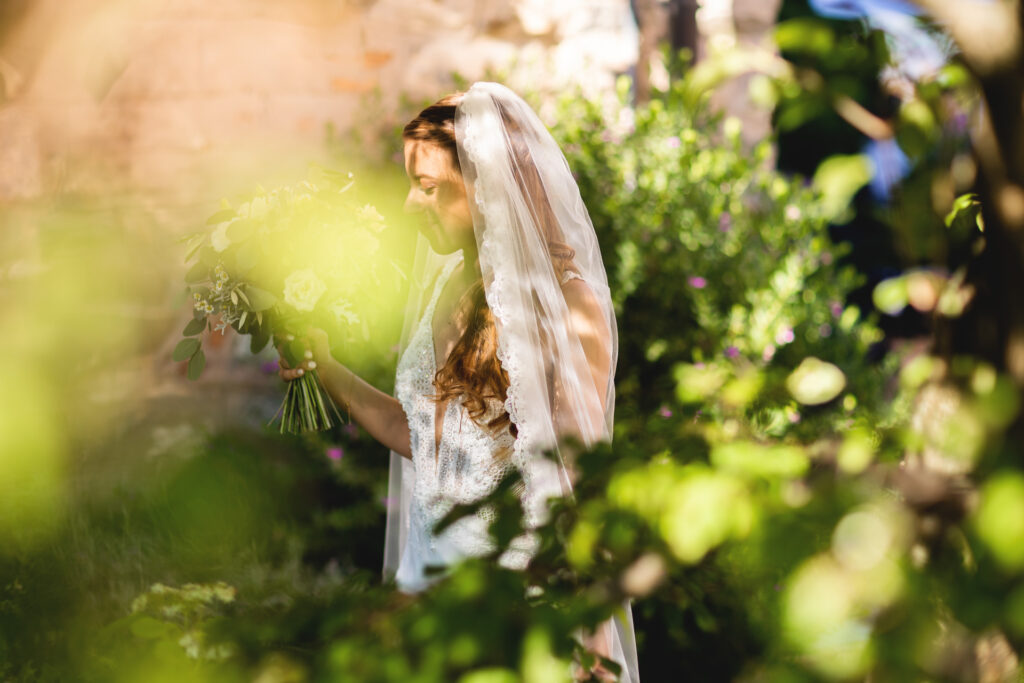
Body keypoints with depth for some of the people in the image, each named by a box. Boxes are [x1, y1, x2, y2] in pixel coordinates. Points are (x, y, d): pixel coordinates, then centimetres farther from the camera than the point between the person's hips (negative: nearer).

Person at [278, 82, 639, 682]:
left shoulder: (567, 306, -13)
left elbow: (576, 479, -13)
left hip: (523, 589, -6)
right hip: (430, 577, 6)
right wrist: (329, 373, 9)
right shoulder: (450, 289, 7)